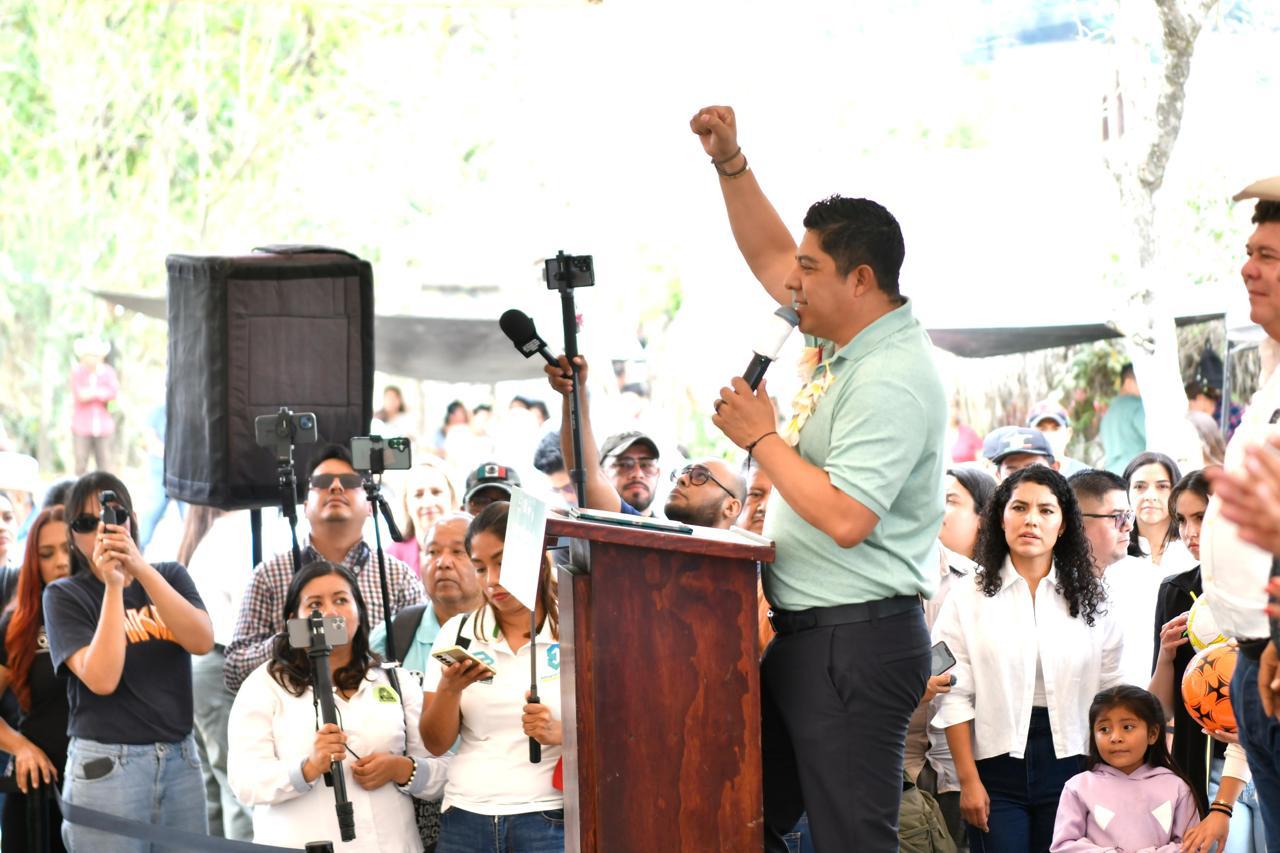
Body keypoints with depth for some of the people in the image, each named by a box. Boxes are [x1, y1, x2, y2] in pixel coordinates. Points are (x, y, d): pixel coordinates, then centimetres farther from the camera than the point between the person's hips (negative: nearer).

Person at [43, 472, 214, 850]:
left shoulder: (170, 576, 10)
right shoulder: (65, 595, -1)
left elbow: (202, 641, -10)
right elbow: (102, 679, -15)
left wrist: (141, 569, -17)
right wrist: (113, 586, -18)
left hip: (181, 760, 3)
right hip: (106, 767, -3)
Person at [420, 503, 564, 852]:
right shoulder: (456, 633, 9)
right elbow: (436, 744, 6)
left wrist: (560, 732, -18)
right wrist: (450, 688, -11)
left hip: (548, 821, -2)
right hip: (465, 821, 2)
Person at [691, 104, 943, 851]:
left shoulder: (892, 379, -20)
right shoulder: (843, 336, 10)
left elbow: (845, 518, -28)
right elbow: (769, 258, 27)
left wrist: (761, 437, -16)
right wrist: (731, 164, 16)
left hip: (858, 642, -11)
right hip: (807, 636, 11)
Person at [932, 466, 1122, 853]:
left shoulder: (1089, 600, 9)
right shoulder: (969, 598, 2)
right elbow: (955, 697, -2)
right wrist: (969, 781, -8)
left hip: (1069, 765, 2)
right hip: (996, 765, -2)